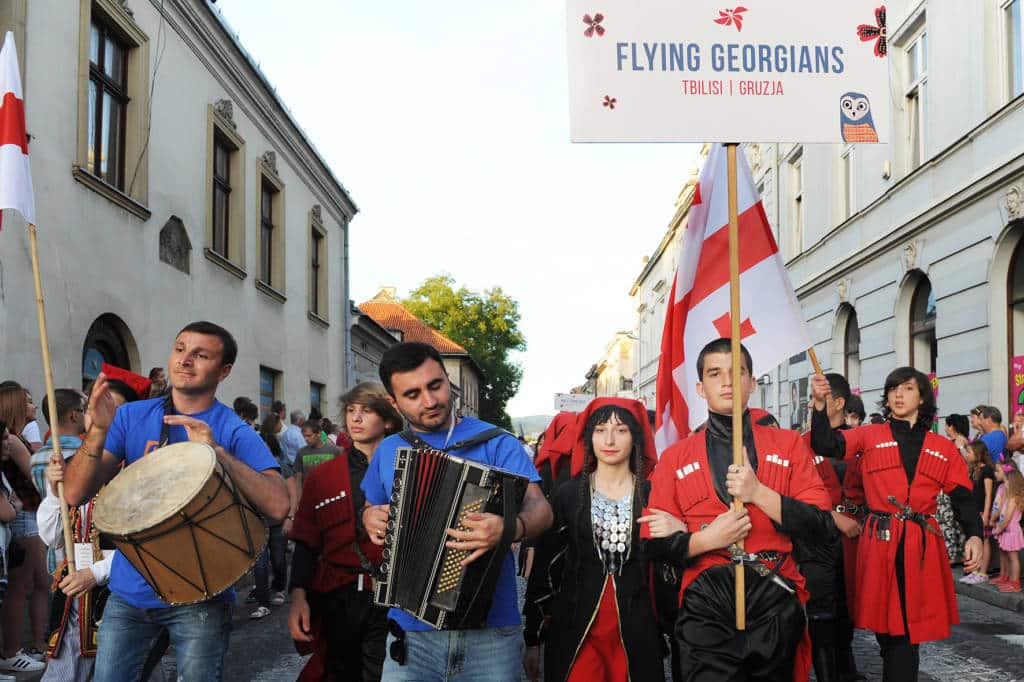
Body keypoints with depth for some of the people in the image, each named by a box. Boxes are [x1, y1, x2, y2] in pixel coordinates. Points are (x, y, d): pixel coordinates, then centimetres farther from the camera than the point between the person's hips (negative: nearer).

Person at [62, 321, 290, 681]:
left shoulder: (235, 432, -8)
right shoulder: (131, 416, 2)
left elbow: (278, 506, -21)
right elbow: (75, 494, -5)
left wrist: (217, 450, -30)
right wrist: (99, 429, -21)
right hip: (129, 590, 3)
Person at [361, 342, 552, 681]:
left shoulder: (497, 443, -2)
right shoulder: (388, 451, 10)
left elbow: (540, 508, -12)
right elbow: (371, 509, 25)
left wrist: (510, 528, -34)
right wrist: (369, 517, 0)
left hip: (492, 627, -2)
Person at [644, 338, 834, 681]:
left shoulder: (788, 444, 6)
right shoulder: (675, 457, 5)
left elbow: (824, 526, -2)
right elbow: (656, 544, 4)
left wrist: (759, 492, -13)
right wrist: (706, 539, -13)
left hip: (777, 601, 1)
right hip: (705, 607, -1)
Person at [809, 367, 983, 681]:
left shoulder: (944, 448, 12)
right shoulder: (870, 436, 7)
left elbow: (963, 497, 8)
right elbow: (826, 445, -6)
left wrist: (974, 535, -7)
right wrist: (820, 405, -19)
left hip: (923, 544, 1)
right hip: (880, 542, -1)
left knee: (908, 630, 1)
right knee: (888, 629, 3)